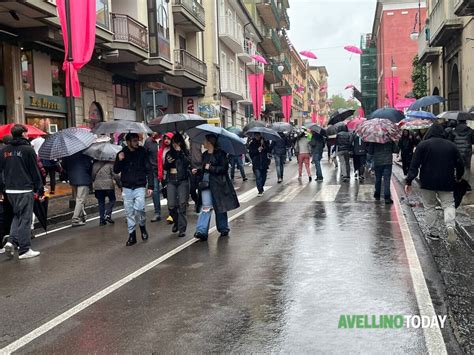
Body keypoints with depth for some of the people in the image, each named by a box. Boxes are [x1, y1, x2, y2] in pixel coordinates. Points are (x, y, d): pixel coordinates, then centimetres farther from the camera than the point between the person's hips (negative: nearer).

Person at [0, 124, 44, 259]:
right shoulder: (28, 149, -10)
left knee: (17, 216, 21)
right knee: (24, 219, 0)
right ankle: (24, 250, 4)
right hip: (24, 190, -6)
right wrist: (40, 189, -3)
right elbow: (35, 171, -9)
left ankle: (12, 241, 6)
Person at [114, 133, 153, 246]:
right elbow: (116, 171, 6)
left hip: (139, 187, -2)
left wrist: (150, 186, -8)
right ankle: (132, 235, 16)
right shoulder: (121, 154, 3)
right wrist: (119, 160, -12)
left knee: (139, 208, -18)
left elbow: (149, 170, -1)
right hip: (127, 188, 2)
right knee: (129, 212, 5)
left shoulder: (142, 153, -2)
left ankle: (142, 226, 11)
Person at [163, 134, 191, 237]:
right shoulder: (169, 153, 13)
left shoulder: (185, 152, 3)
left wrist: (180, 152, -16)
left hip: (182, 181, -3)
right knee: (171, 205, -4)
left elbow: (187, 163, -15)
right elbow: (165, 168, 16)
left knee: (182, 205, -8)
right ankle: (176, 222, 24)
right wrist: (168, 162, -5)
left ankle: (182, 229, -2)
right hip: (171, 181, 3)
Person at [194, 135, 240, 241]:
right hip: (206, 184, 4)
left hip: (218, 184, -4)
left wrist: (210, 168, -15)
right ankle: (202, 231, -13)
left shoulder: (220, 154, -6)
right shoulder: (204, 155, 14)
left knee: (220, 207, 8)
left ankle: (223, 228, 25)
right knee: (206, 207, -7)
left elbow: (223, 168, -13)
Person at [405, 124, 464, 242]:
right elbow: (460, 164, 10)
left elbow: (414, 165, -8)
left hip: (427, 183, -1)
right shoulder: (451, 145, 6)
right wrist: (458, 177, 27)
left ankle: (432, 232, 10)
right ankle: (450, 226, -16)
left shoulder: (423, 145, -2)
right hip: (446, 183, 2)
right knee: (448, 204, 8)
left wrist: (409, 181, -8)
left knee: (430, 207, 9)